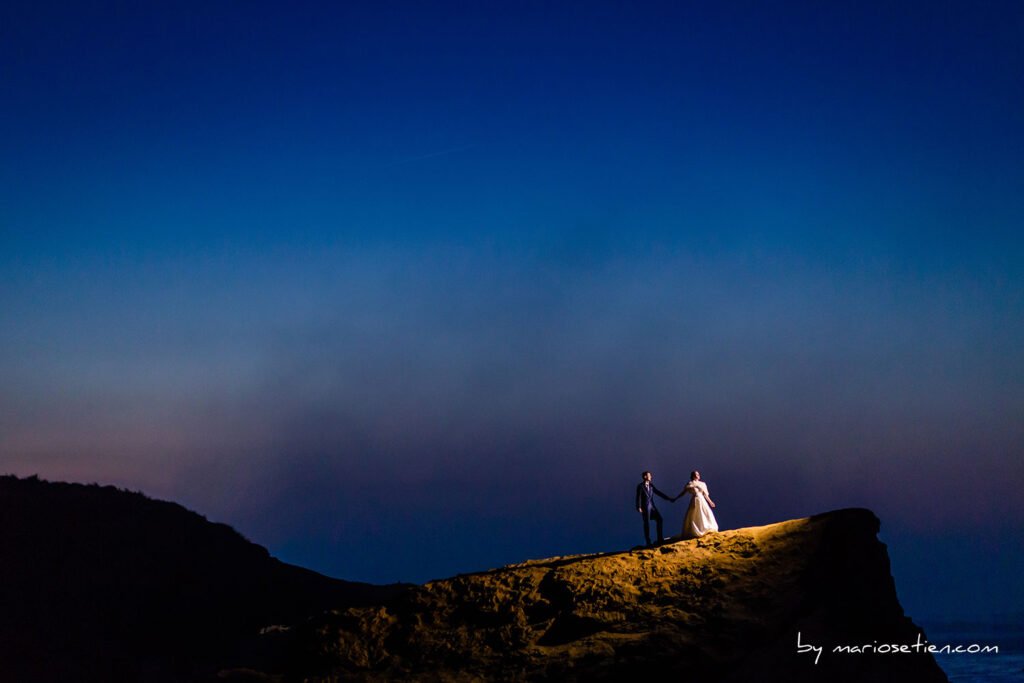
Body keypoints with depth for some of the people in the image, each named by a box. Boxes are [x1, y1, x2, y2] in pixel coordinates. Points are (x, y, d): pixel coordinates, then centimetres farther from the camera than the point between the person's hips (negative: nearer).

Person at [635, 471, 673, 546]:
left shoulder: (651, 485, 11)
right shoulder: (640, 486, -6)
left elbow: (659, 493, 15)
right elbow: (638, 497, -11)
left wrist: (668, 499, 13)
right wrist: (639, 507, -20)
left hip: (652, 506, 6)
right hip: (645, 507, -6)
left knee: (659, 519, 2)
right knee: (647, 523, -3)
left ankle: (660, 539, 10)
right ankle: (648, 542, 2)